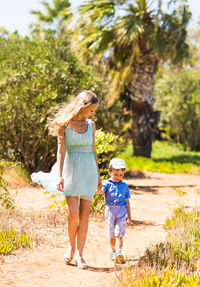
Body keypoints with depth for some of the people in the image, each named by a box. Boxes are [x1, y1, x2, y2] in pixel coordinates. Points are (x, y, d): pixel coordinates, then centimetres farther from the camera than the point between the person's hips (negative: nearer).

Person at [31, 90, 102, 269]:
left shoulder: (91, 125, 9)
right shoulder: (64, 124, -3)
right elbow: (61, 150, -6)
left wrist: (98, 174, 15)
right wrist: (59, 175, -14)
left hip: (88, 170, 4)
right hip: (71, 169, -4)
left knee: (84, 214, 0)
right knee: (73, 213, -12)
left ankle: (79, 253, 6)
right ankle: (71, 247, 13)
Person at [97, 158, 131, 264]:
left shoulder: (124, 186, 10)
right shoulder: (107, 184, 4)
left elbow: (127, 201, 14)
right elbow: (102, 192, -15)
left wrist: (129, 215, 14)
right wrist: (99, 190, -40)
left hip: (121, 211, 0)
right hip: (110, 210, 0)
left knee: (119, 234, -10)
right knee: (111, 234, 11)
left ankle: (119, 252, -20)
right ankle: (113, 251, 29)